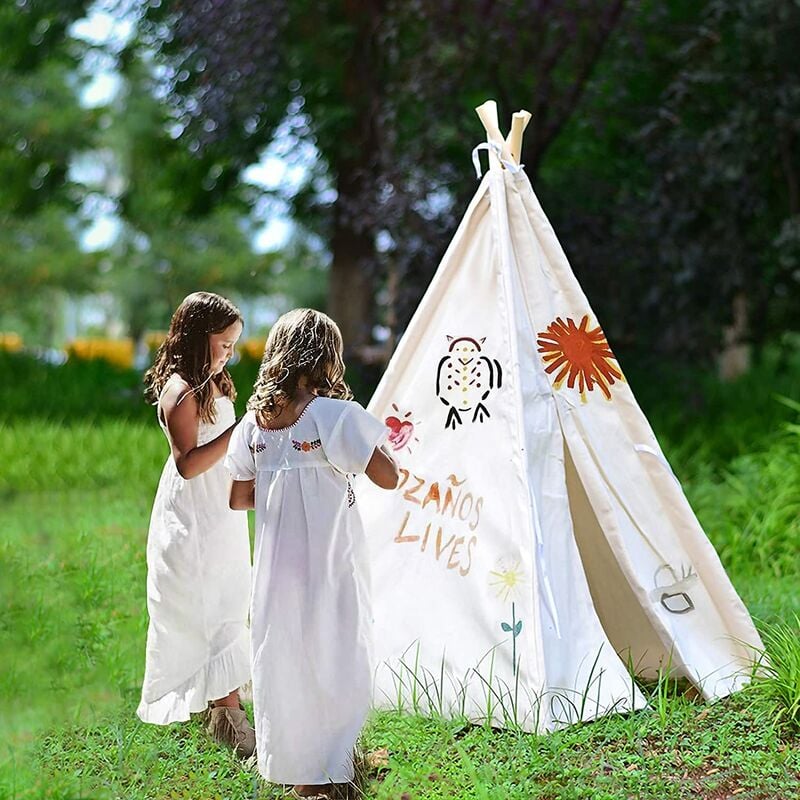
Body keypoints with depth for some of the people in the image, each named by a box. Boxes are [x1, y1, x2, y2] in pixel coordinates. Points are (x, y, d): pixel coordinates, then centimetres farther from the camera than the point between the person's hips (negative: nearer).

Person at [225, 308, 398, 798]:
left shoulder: (255, 421, 2)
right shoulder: (336, 414, -14)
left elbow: (239, 498, 7)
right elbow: (388, 478, -13)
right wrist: (369, 435, 4)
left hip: (276, 565, 5)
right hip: (330, 565, -5)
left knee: (281, 659, 15)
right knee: (334, 661, 9)